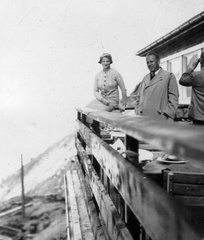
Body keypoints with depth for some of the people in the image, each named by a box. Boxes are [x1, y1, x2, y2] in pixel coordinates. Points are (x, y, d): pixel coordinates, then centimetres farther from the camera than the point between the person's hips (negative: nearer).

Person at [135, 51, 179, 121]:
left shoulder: (169, 76, 2)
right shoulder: (145, 78, 20)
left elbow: (173, 99, -3)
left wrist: (169, 119, -11)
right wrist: (137, 113, 9)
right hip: (143, 119, 5)